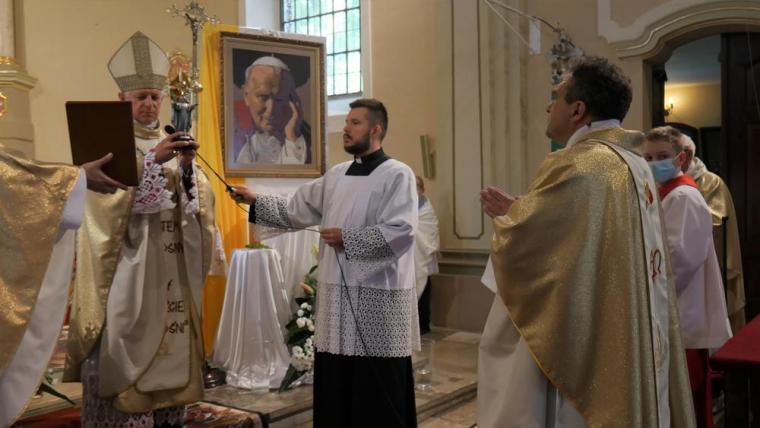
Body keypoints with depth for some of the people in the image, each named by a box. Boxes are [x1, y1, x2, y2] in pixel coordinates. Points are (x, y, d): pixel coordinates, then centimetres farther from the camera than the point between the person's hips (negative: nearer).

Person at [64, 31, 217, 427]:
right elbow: (110, 195, -15)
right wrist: (151, 159, -22)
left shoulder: (173, 144, 14)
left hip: (172, 268, 5)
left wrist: (186, 166, -14)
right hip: (129, 266, -4)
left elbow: (198, 198, 4)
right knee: (127, 343, -6)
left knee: (170, 342, 7)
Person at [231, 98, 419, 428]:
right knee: (336, 385, 13)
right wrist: (255, 201, 8)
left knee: (378, 392, 2)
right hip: (337, 293, 7)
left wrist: (347, 238, -16)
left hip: (377, 296, -6)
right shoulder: (336, 175, 14)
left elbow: (401, 231, -18)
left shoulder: (397, 175, -7)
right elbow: (297, 210, 18)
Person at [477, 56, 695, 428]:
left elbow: (515, 243, -20)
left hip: (578, 350, -9)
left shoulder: (577, 166, -19)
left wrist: (507, 216, 2)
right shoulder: (637, 167, 11)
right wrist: (521, 210, 15)